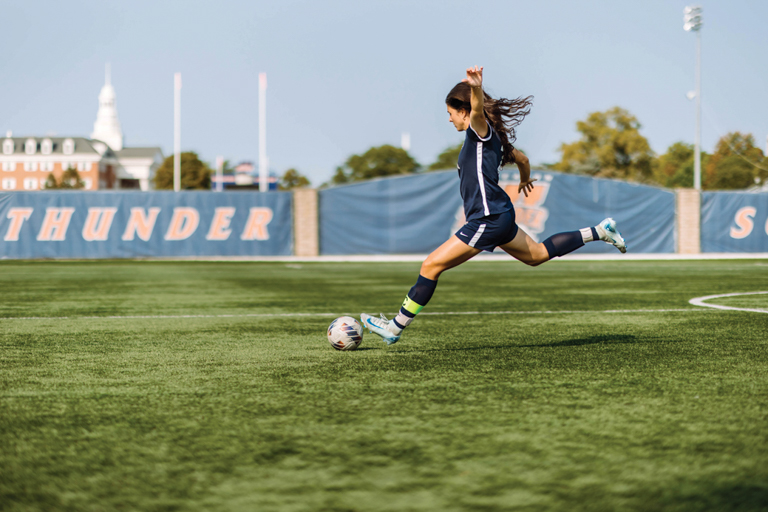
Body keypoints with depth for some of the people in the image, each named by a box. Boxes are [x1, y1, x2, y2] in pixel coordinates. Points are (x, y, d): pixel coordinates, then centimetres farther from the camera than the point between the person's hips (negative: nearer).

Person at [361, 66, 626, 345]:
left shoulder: (481, 130, -11)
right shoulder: (491, 136, 15)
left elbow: (477, 109, -35)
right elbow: (522, 159, 27)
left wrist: (476, 88, -57)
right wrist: (525, 180, 48)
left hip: (488, 219, -10)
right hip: (499, 215, 10)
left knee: (431, 266, -8)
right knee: (537, 254, 26)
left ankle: (395, 328, -7)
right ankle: (599, 232, 25)